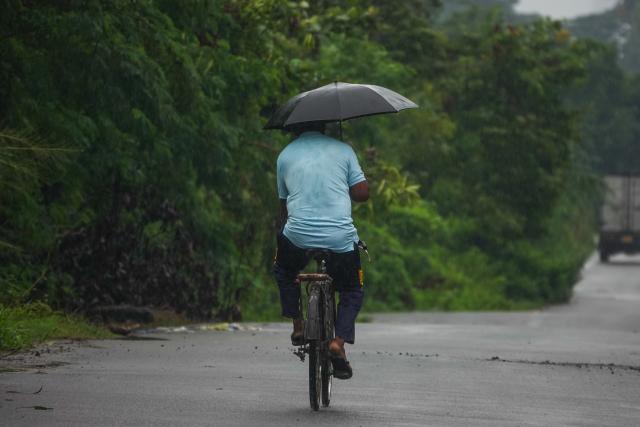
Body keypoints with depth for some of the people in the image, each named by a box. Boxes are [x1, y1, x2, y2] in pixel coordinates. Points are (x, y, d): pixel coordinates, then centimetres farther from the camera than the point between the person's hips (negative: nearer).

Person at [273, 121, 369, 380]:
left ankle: (298, 325, 23)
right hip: (340, 237, -1)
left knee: (283, 270, 34)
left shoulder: (285, 155, 12)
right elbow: (362, 194, 4)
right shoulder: (343, 150, 8)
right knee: (353, 290, 21)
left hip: (297, 236, 1)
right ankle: (339, 341, -1)